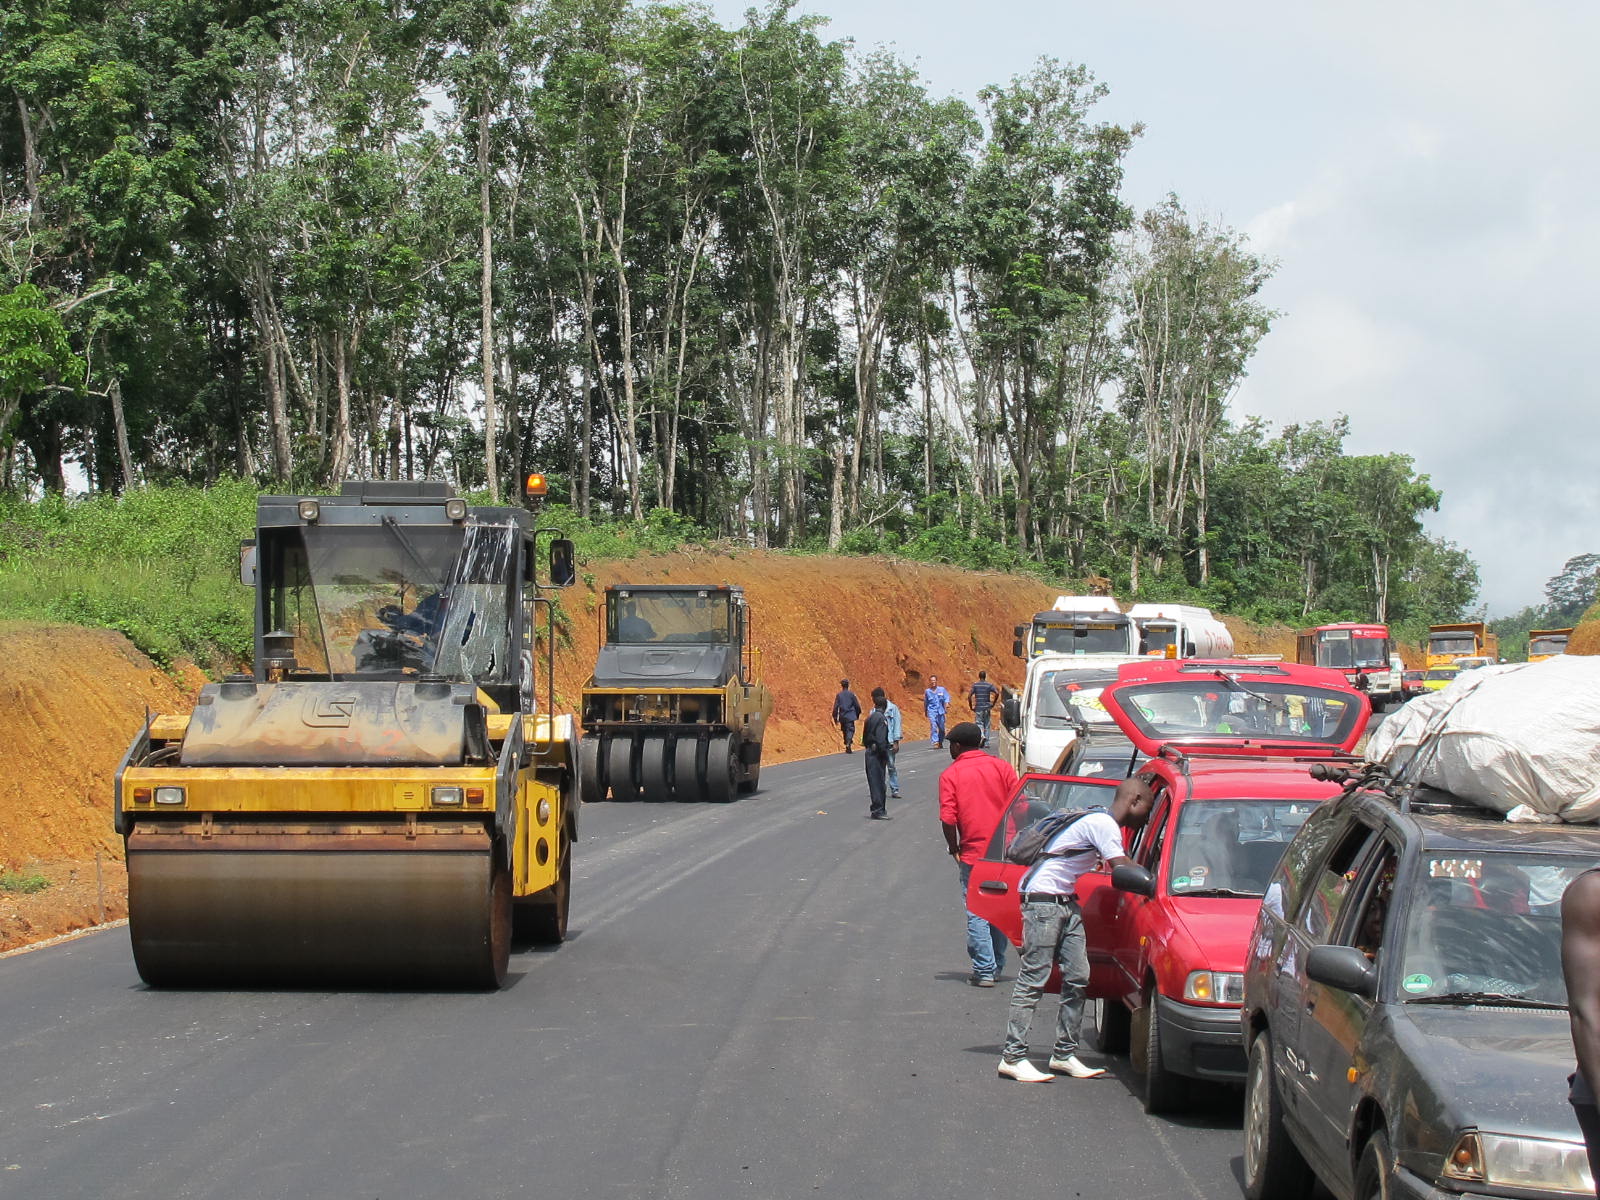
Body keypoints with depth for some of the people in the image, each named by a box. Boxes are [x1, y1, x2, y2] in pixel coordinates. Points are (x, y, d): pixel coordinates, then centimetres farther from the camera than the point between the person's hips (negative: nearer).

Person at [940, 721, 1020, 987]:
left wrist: (954, 848, 2)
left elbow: (948, 818, -13)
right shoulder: (1001, 766, 3)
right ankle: (996, 965, 24)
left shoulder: (950, 775, -5)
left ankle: (984, 970, -2)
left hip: (973, 854, -3)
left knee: (976, 913, 2)